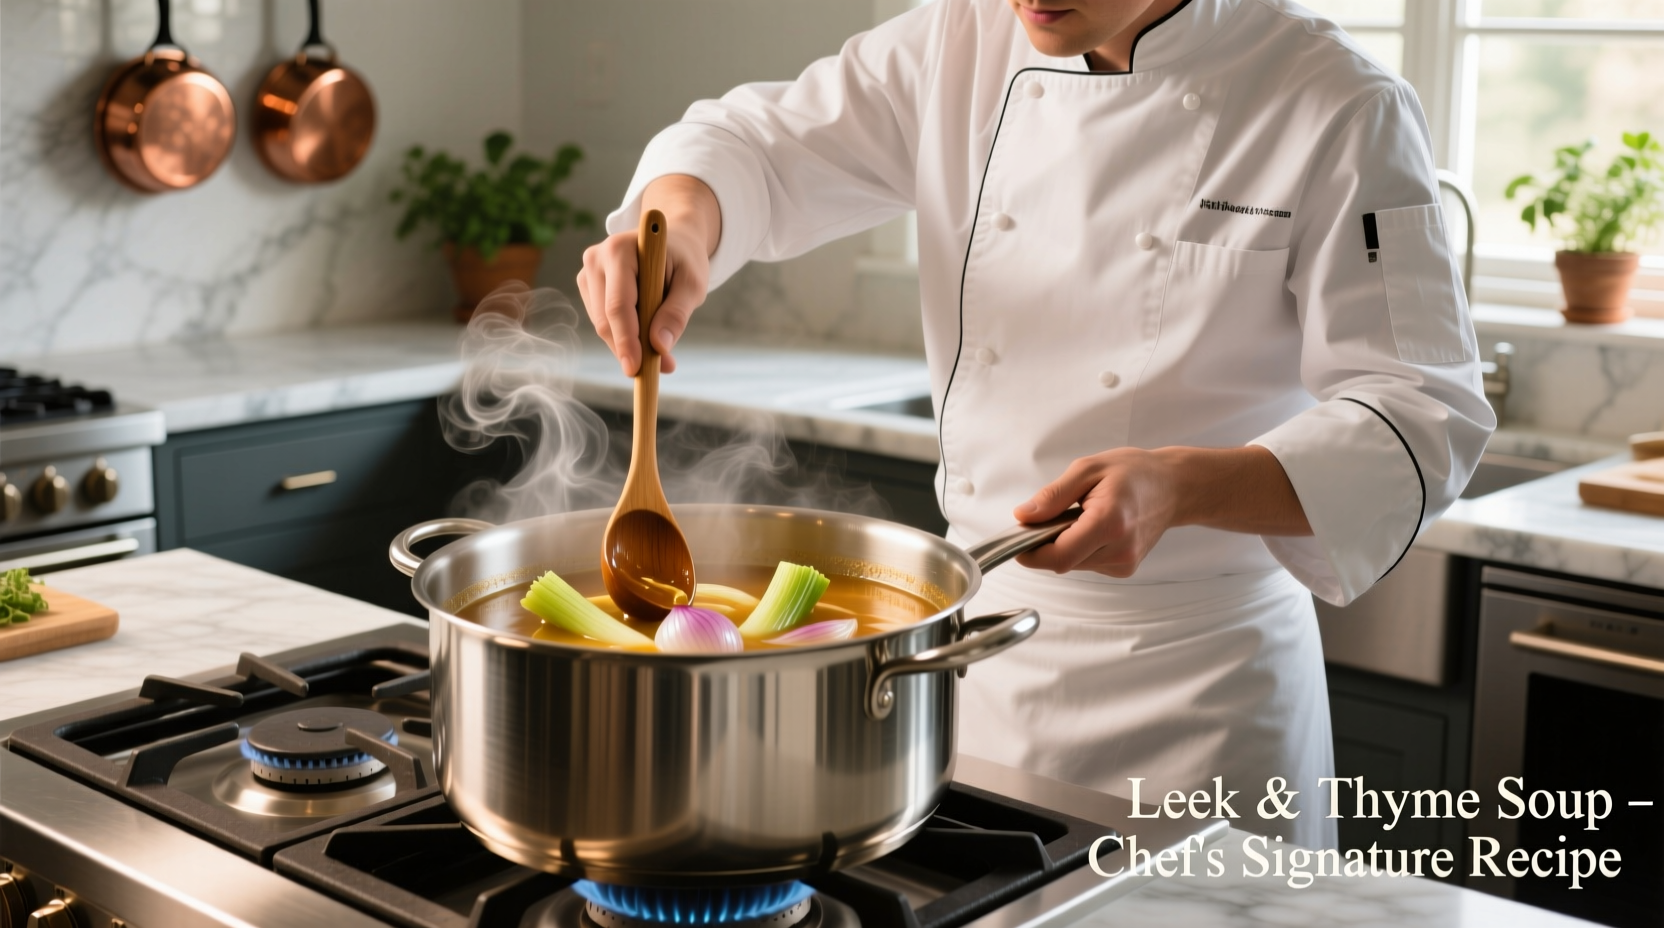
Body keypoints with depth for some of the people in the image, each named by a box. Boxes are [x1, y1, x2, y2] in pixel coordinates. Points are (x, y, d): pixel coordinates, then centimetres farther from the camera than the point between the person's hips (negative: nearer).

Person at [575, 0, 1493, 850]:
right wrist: (683, 226, -17)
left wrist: (1183, 487, -33)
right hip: (981, 635, 4)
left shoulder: (1341, 108, -13)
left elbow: (1420, 417, -17)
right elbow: (760, 147, 7)